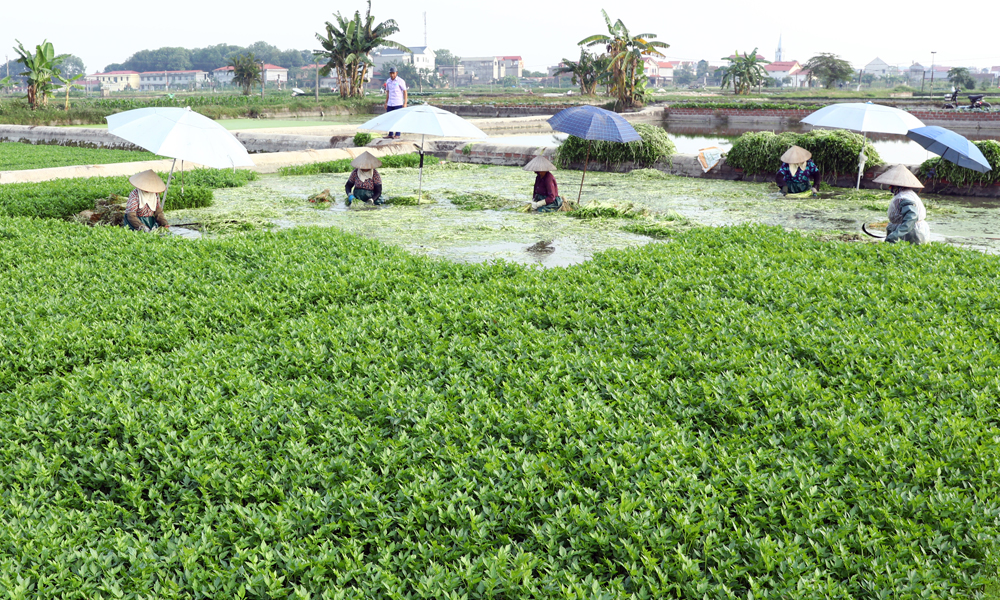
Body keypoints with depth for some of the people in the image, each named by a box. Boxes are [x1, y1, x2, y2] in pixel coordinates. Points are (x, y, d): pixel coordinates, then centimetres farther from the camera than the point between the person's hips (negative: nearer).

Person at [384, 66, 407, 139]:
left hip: (398, 104, -5)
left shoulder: (400, 81, -5)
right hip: (390, 104, 5)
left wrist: (405, 103, -9)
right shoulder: (388, 81, 12)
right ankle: (390, 134, 10)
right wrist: (386, 103, 15)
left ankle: (397, 135, 3)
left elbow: (405, 92, -3)